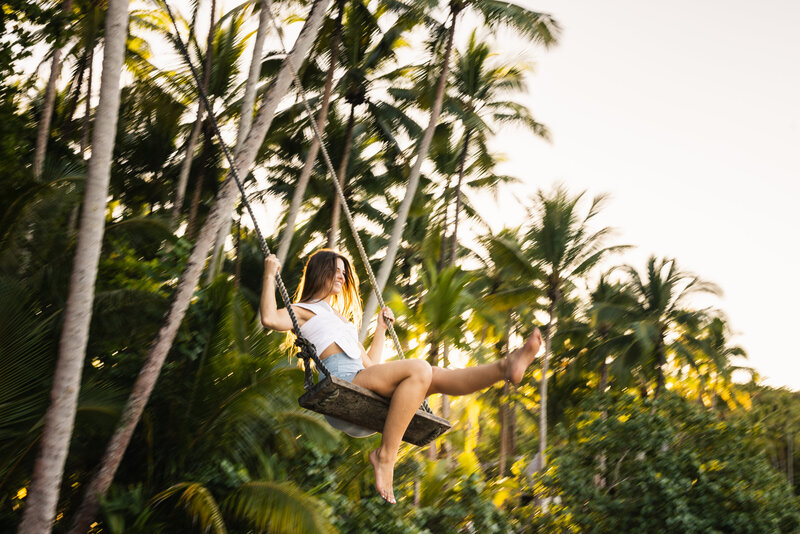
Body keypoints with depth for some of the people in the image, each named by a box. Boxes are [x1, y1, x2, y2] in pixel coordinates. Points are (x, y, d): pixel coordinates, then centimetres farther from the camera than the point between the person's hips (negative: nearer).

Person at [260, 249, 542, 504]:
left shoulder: (345, 320, 38)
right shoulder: (303, 310, 15)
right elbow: (269, 319, -9)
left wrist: (381, 329, 37)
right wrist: (270, 275, -2)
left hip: (362, 381, 7)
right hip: (342, 380, -7)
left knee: (436, 376, -11)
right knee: (419, 369, -28)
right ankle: (385, 455, -32)